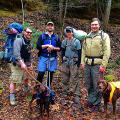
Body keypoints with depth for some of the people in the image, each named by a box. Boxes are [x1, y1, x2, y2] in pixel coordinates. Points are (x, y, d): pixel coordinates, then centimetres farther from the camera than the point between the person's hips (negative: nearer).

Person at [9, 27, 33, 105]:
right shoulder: (19, 40, -15)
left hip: (26, 64, 8)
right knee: (14, 80, -7)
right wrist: (21, 63, -32)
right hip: (17, 64, -8)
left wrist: (30, 63, 17)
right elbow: (16, 53, -26)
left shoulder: (29, 42, 12)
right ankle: (12, 97, 0)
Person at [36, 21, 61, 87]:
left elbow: (59, 48, 8)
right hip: (43, 57, -2)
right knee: (41, 73, -5)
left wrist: (53, 48, -11)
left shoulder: (56, 37, 11)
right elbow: (38, 46, -5)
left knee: (51, 73, 6)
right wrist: (47, 45, -14)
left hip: (53, 58, 2)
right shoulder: (42, 36, 5)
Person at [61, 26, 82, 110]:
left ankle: (76, 98, -4)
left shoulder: (77, 41, -4)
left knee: (75, 80, -7)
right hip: (66, 62, 5)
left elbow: (79, 53, -4)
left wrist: (78, 64, -8)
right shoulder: (64, 41, 8)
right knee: (65, 79, 11)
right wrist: (63, 61, 7)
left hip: (74, 63, -4)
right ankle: (65, 93, 26)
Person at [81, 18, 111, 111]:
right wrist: (82, 62, 8)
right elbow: (84, 50, 15)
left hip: (97, 64, -5)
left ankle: (96, 104, 14)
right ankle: (91, 101, 30)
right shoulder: (87, 36, 13)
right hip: (87, 64, 5)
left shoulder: (104, 36, -3)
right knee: (88, 84, 13)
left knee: (97, 85, 0)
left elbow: (107, 52, -9)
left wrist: (103, 65, -14)